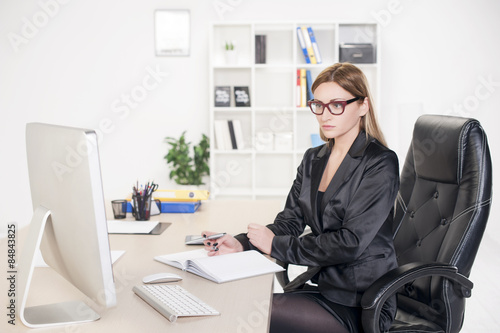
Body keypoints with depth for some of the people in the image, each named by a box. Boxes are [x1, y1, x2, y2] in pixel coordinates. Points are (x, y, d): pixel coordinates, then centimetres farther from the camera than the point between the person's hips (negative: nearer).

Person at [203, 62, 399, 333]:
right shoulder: (313, 160, 12)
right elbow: (289, 221, 8)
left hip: (358, 304, -6)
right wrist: (241, 243, -10)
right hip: (321, 287, 6)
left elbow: (350, 242, -19)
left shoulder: (380, 164, -12)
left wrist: (276, 245, -14)